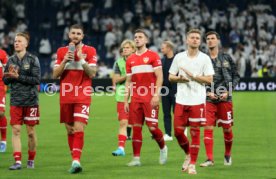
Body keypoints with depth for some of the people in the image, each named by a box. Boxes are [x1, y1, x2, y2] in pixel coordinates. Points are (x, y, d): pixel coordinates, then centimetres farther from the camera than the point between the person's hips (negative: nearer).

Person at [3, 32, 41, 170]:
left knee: (31, 131, 4)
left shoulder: (32, 59, -4)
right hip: (15, 101, 3)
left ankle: (31, 160, 18)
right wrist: (10, 75, -10)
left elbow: (36, 80, -11)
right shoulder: (11, 60, 8)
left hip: (31, 101, -3)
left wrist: (18, 77, -15)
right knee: (16, 130, -5)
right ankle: (17, 161, -6)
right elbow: (5, 80, 12)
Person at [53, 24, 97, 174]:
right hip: (66, 97, 4)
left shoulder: (90, 51, 1)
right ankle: (75, 160, 17)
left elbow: (92, 73, -6)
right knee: (69, 130, 8)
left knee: (79, 128, -16)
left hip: (83, 96, -4)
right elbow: (55, 74, 5)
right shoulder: (61, 51, 10)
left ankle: (76, 160, -23)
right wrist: (64, 61, -9)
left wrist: (82, 59, -17)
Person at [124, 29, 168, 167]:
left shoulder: (153, 56, 0)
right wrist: (126, 100, 10)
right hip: (136, 99, 4)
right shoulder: (130, 59, 14)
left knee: (152, 127, -7)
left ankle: (163, 148, 19)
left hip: (150, 98, -4)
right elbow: (128, 81, 16)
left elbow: (159, 77, -5)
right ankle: (136, 158, 2)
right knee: (136, 128, 0)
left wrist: (156, 95, -14)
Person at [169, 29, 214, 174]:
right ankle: (188, 154, 27)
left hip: (197, 101, -2)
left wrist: (193, 76, -14)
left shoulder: (205, 58, 1)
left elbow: (209, 79, -4)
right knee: (178, 131, 1)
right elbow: (171, 77, 11)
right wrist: (180, 78, -9)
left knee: (195, 132, -2)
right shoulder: (179, 57, 8)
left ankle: (192, 164, 5)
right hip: (181, 100, 2)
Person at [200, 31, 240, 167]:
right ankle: (210, 159, -7)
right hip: (209, 99, 0)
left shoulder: (226, 58, 5)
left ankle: (228, 155, 27)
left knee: (227, 129, 6)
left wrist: (228, 91, -5)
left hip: (225, 99, 0)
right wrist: (207, 92, -7)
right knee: (208, 128, -9)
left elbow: (236, 76, 7)